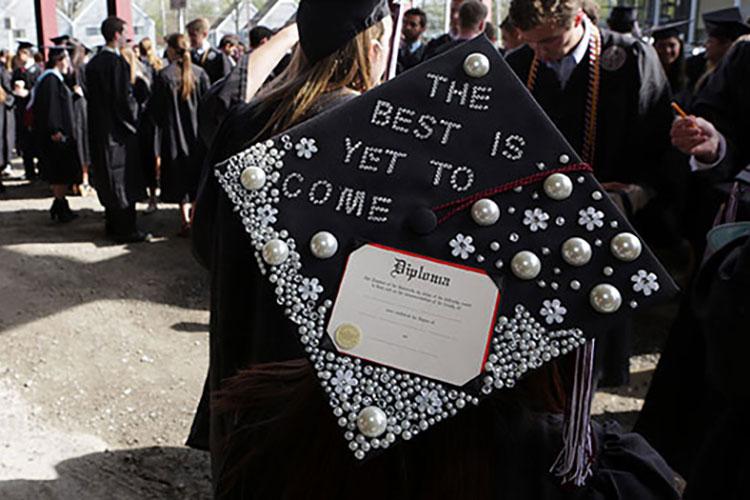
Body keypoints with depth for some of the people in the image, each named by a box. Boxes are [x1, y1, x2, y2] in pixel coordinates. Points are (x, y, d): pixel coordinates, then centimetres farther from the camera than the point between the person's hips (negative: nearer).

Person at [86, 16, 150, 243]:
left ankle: (112, 224, 25)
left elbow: (93, 96, 14)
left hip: (98, 128, 8)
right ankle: (126, 230, 3)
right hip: (118, 128, -8)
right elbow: (125, 97, -19)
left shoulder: (93, 63, 9)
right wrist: (133, 119, -3)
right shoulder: (117, 63, -17)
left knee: (109, 178, 16)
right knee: (124, 180, -1)